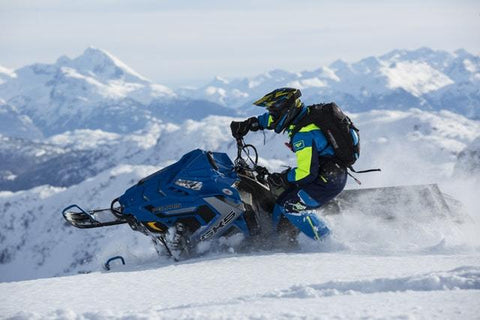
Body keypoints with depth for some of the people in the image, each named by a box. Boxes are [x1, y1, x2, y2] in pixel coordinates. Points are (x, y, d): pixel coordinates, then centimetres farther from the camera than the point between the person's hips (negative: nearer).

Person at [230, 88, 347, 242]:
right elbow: (273, 119, 23)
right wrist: (248, 124, 20)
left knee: (289, 207, -11)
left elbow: (307, 173, -28)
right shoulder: (302, 115, 3)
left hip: (328, 181, -10)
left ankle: (325, 240, -6)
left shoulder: (304, 135, -26)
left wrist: (282, 179, -14)